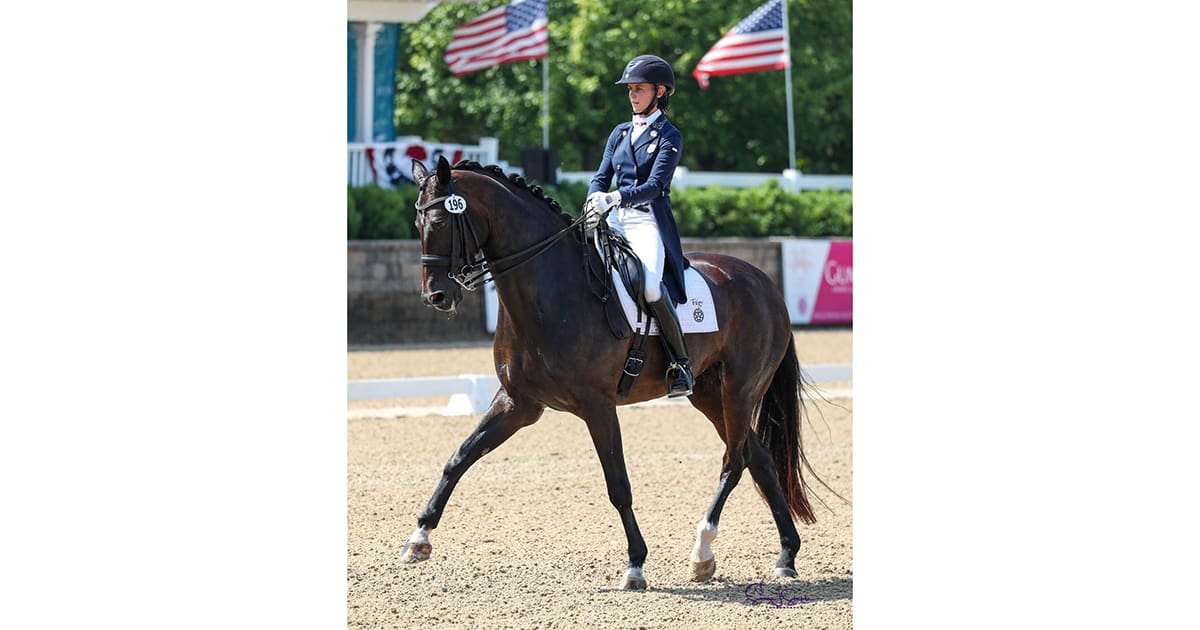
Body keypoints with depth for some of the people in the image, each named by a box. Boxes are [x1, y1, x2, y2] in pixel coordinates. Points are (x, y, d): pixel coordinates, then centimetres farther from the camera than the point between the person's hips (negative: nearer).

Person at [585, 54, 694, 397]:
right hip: (615, 221, 6)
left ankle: (681, 364, -18)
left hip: (649, 221, -6)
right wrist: (595, 202, -8)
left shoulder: (669, 136, 1)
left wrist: (615, 198, -26)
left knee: (651, 286, -30)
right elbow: (601, 178, 15)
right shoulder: (620, 133, 18)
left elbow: (656, 185, -12)